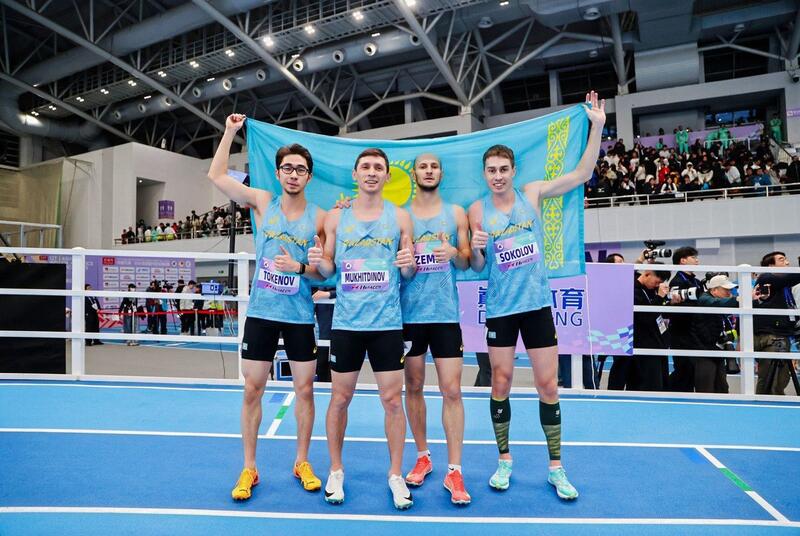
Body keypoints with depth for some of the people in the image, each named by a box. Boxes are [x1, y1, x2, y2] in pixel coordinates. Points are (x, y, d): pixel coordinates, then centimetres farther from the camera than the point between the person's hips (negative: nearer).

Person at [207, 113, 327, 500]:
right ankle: (249, 468, 20)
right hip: (261, 312, 1)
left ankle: (302, 462, 25)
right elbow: (216, 175, 4)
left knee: (304, 389, 7)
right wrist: (231, 131, 3)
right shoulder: (263, 203, 3)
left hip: (300, 316, 0)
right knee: (252, 390, 5)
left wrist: (299, 267, -17)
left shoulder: (319, 217, -1)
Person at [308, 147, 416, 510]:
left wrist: (408, 264, -16)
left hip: (387, 322, 0)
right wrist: (319, 262, -13)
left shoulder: (400, 217, 5)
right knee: (340, 398, 9)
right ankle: (336, 472, 28)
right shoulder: (336, 217, 6)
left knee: (393, 400, 4)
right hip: (346, 323, 1)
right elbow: (328, 270, 9)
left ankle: (396, 474, 23)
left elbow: (410, 273, 7)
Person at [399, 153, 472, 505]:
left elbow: (466, 263, 7)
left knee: (452, 390, -3)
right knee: (414, 387, 10)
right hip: (409, 313, 1)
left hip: (446, 312, 0)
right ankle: (423, 457, 28)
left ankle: (454, 471, 8)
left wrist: (454, 253, -15)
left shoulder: (456, 213, 8)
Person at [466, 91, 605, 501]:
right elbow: (477, 267, 4)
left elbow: (581, 174, -1)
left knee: (548, 385, 5)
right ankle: (504, 460, 24)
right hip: (500, 308, 0)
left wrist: (597, 127, -9)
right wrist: (476, 250, -17)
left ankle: (556, 468, 18)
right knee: (500, 384, 6)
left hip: (537, 303, 1)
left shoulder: (532, 193, 2)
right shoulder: (477, 211, 1)